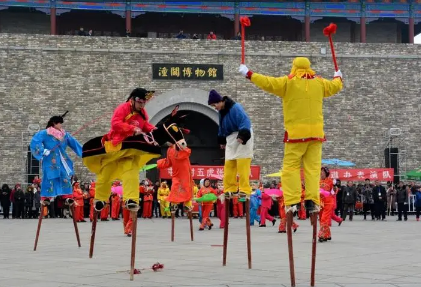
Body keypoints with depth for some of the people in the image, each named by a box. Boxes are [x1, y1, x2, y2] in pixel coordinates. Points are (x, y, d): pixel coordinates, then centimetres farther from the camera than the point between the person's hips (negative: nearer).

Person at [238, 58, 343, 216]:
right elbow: (335, 87, 25)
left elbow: (267, 83, -5)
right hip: (316, 132, 3)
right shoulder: (319, 83, 10)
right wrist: (338, 77, 48)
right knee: (313, 167, 6)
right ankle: (312, 201, -1)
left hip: (296, 133, -3)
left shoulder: (288, 83, -3)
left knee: (291, 167, 1)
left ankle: (292, 202, -6)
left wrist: (248, 74, 7)